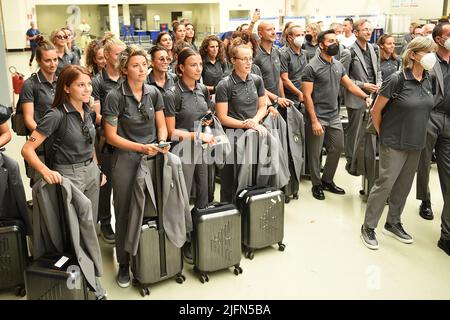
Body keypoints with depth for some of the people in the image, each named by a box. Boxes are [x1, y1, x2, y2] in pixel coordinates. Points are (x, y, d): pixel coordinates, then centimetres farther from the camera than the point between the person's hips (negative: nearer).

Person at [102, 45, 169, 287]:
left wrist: (162, 143, -11)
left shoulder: (154, 93, 4)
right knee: (125, 212, 5)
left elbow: (161, 125, 10)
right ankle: (124, 263, 21)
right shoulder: (115, 97, -9)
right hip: (126, 159, -3)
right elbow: (111, 136, -8)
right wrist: (141, 147, -16)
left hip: (153, 157, 4)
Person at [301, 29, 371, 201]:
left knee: (337, 148, 13)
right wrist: (314, 121, -19)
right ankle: (316, 184, 23)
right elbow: (307, 95, -15)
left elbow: (350, 85, 13)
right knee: (315, 153, 5)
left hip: (334, 116, 7)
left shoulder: (338, 65, 7)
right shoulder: (312, 67, -13)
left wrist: (366, 97, -4)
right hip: (318, 117, -7)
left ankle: (327, 180, 31)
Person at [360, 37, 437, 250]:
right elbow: (375, 111, -10)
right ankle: (368, 227, 11)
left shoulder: (428, 80, 4)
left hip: (416, 144, 6)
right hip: (395, 144, -6)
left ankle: (393, 223, 30)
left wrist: (417, 133, 14)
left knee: (404, 185, 14)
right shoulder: (397, 80, -16)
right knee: (385, 183, -3)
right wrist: (383, 135, -1)